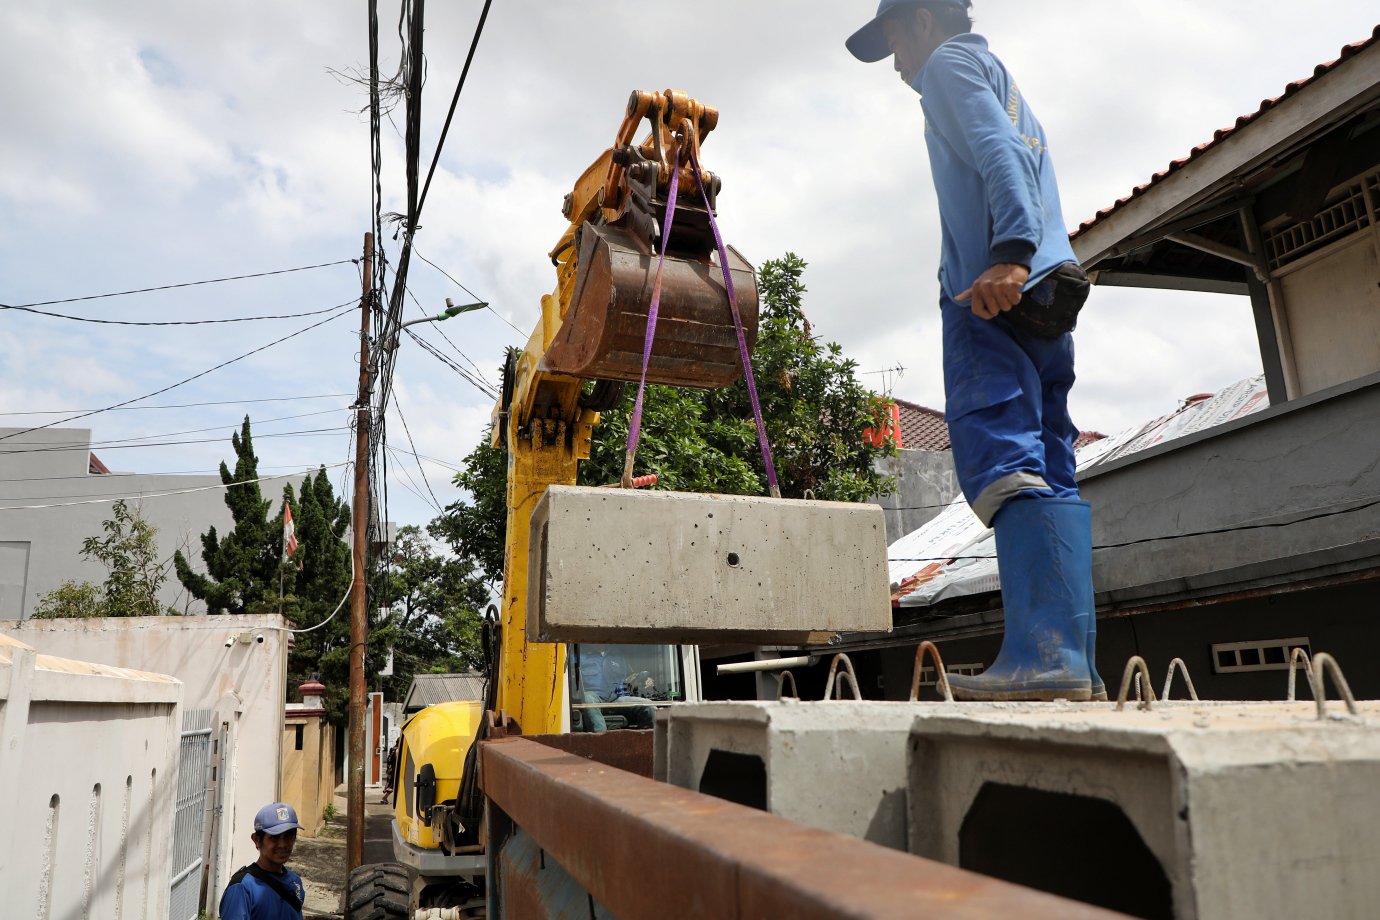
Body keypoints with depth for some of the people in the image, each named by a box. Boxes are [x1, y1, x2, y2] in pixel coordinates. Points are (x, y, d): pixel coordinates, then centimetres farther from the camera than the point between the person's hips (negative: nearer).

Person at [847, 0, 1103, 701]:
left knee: (1000, 457, -20)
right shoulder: (1009, 88, 37)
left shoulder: (951, 61, 10)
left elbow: (998, 151, -9)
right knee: (1047, 475, 1)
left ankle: (1043, 657, -29)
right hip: (1050, 299, 9)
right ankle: (1074, 668, -1)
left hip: (995, 288, -9)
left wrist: (1010, 252, -23)